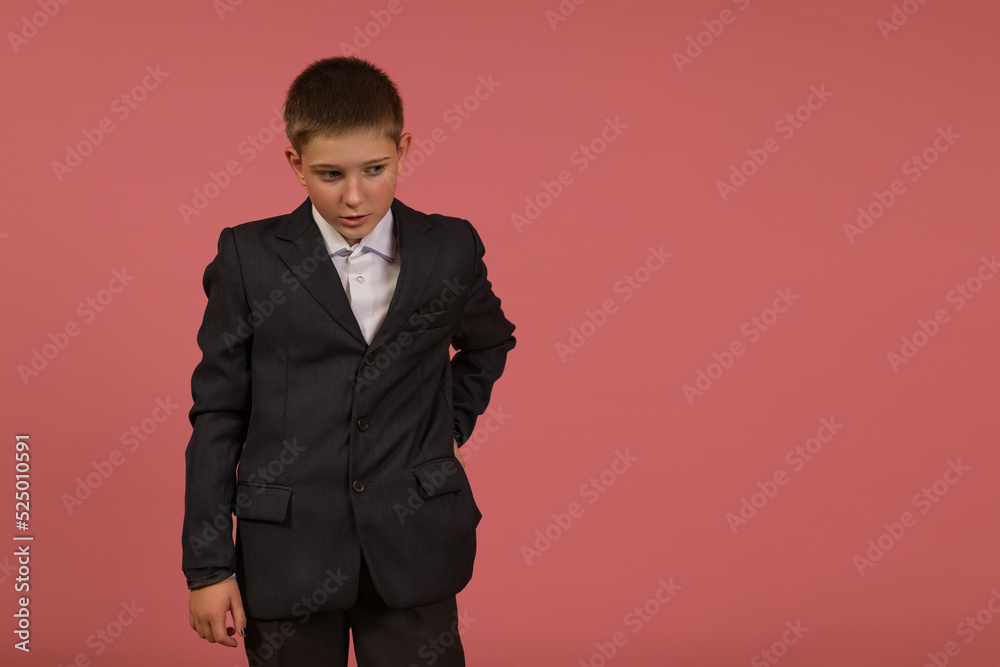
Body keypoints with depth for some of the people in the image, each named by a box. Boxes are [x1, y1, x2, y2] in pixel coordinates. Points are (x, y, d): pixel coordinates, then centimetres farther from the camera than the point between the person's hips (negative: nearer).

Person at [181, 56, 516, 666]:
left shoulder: (452, 250, 2)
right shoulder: (249, 257, -3)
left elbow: (489, 343, 24)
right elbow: (217, 413, -1)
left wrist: (452, 422, 9)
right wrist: (208, 564, -2)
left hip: (414, 547, 1)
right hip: (288, 553, -1)